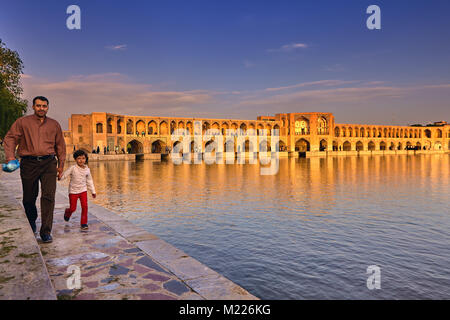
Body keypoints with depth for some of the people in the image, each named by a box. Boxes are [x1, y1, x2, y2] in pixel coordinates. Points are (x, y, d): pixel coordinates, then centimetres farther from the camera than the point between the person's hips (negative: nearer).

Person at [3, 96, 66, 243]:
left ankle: (46, 231, -8)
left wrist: (61, 165, 15)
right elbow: (10, 138, 5)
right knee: (29, 197, 9)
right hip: (29, 163, 0)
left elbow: (60, 145, 18)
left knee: (48, 195, -11)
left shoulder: (54, 125, 13)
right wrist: (10, 156, -12)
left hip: (49, 162, 0)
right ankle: (31, 222, 37)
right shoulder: (22, 122, 7)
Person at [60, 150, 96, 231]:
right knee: (73, 208, 6)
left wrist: (93, 191, 16)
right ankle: (67, 212, 43)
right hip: (73, 191, -2)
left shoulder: (87, 169, 1)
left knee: (84, 206, -9)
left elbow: (89, 181, 12)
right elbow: (64, 175, -14)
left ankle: (84, 223, 2)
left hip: (83, 190, 2)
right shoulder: (73, 168, -11)